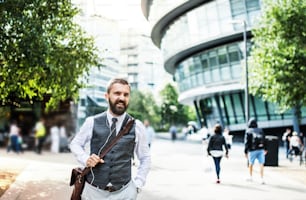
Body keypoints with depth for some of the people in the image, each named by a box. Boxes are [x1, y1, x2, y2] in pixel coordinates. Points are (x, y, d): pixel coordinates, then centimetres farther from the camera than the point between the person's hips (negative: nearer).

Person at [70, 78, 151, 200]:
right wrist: (85, 159, -7)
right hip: (93, 190, 0)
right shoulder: (92, 122, -4)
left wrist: (137, 184, 2)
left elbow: (145, 158, 9)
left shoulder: (137, 126, -3)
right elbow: (75, 144, 11)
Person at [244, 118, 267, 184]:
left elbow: (247, 142, -6)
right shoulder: (260, 130, 8)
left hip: (252, 150, -2)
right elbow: (264, 140, 11)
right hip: (260, 149, 2)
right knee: (261, 164, 0)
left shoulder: (248, 131, -3)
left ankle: (251, 177, 27)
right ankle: (262, 179, -7)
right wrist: (265, 149, 21)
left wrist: (245, 152, -2)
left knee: (251, 164, 16)